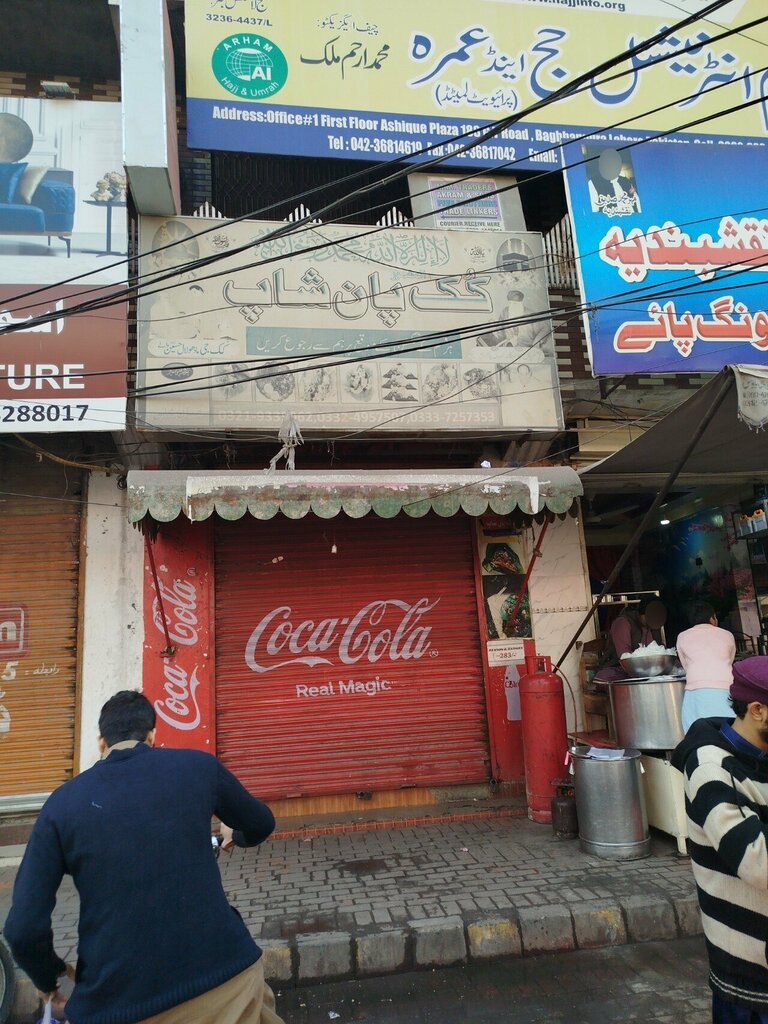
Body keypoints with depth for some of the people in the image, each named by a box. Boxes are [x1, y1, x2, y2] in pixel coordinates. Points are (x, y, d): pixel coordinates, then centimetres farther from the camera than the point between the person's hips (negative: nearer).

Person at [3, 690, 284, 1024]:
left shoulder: (62, 803, 1)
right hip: (223, 976, 0)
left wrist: (49, 982, 17)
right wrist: (234, 834, 40)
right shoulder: (198, 765, 0)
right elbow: (261, 824, 16)